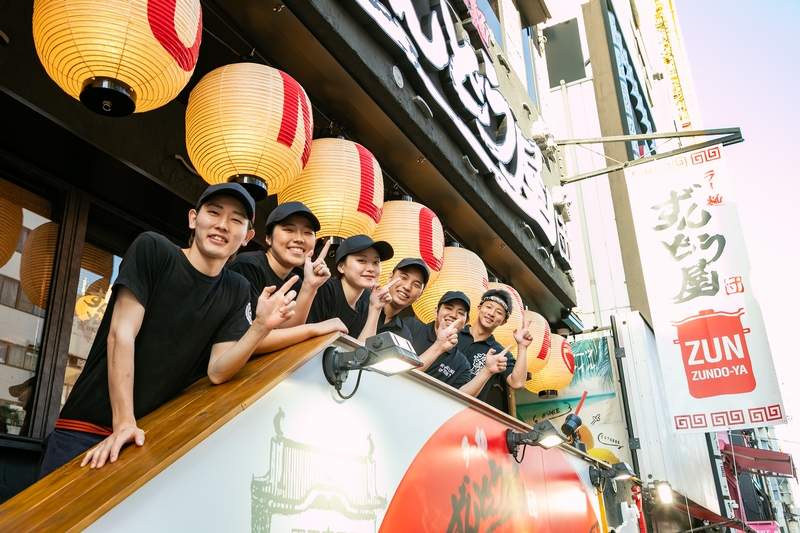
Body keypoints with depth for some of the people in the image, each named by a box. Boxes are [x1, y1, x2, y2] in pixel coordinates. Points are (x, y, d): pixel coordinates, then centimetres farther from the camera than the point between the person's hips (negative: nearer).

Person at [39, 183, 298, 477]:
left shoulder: (237, 291, 2)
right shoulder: (153, 249, -9)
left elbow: (217, 371, -6)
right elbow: (121, 334, -15)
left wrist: (261, 327, -23)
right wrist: (123, 422, -22)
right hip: (88, 426, -3)